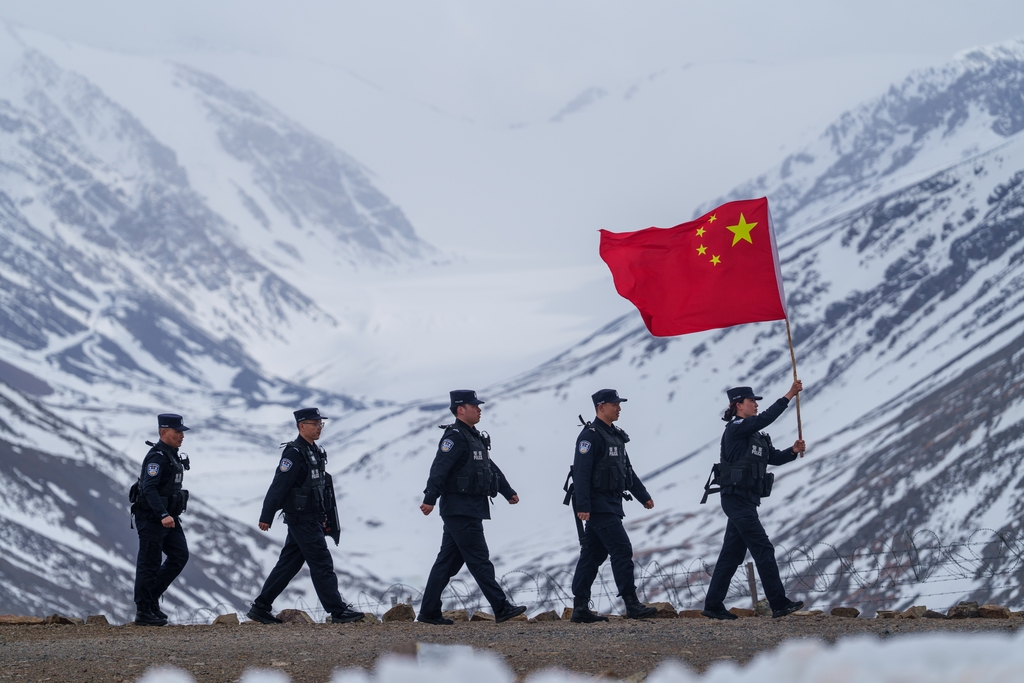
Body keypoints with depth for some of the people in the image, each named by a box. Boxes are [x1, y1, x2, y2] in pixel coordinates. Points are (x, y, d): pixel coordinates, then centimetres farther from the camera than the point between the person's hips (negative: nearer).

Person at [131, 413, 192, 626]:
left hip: (168, 516, 9)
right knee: (149, 563, -3)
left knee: (179, 556, 4)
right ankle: (143, 611, 3)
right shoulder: (157, 456, -18)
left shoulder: (172, 455, 13)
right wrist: (162, 515, -36)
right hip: (151, 518, -9)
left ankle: (152, 596, 15)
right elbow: (149, 489, -28)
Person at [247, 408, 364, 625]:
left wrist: (324, 519, 22)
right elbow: (278, 486, -19)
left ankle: (260, 607, 17)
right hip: (302, 519, -10)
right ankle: (337, 611, -3)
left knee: (288, 564, 12)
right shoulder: (294, 453, -16)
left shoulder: (315, 452, 14)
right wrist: (266, 516, -22)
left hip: (312, 519, 10)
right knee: (322, 564, -7)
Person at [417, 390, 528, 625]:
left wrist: (508, 492, 35)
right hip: (461, 510, -10)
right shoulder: (454, 437, -13)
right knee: (479, 560, -7)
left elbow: (491, 467, 30)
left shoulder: (474, 437, 19)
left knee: (448, 561, 10)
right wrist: (430, 499, -33)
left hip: (470, 509, 10)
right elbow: (439, 468, -23)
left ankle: (429, 612, 11)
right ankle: (501, 608, -6)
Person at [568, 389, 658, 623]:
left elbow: (627, 469, 25)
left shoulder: (614, 435, 18)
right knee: (622, 550, -12)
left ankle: (580, 608, 10)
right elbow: (581, 471, -19)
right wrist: (582, 505, -25)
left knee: (593, 555, 9)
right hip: (599, 505, -10)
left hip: (611, 505, 10)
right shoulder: (591, 436, -12)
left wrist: (643, 496, 21)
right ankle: (632, 605, -12)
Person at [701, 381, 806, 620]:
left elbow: (775, 457, 16)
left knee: (732, 554, 10)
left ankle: (713, 605, 12)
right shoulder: (736, 428, -9)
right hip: (737, 499, -10)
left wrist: (793, 451, -4)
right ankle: (779, 604, -9)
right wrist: (790, 395, -22)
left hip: (746, 500, 10)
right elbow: (766, 418, -21)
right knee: (763, 549, -10)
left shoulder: (755, 435, 18)